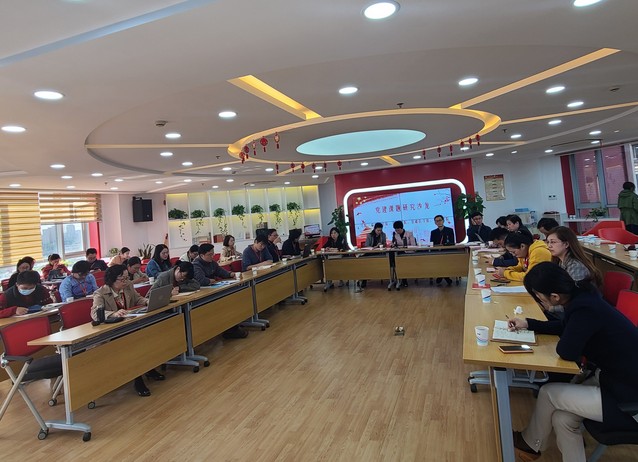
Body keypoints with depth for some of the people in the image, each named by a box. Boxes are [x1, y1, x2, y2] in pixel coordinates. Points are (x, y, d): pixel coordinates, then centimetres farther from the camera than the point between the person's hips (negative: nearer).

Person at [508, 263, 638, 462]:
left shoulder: (585, 310, -31)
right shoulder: (581, 296, -2)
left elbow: (566, 352, -24)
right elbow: (565, 327, 17)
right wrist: (528, 324, 18)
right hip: (619, 379, 8)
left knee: (548, 392, 0)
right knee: (562, 419, 3)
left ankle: (531, 444, 27)